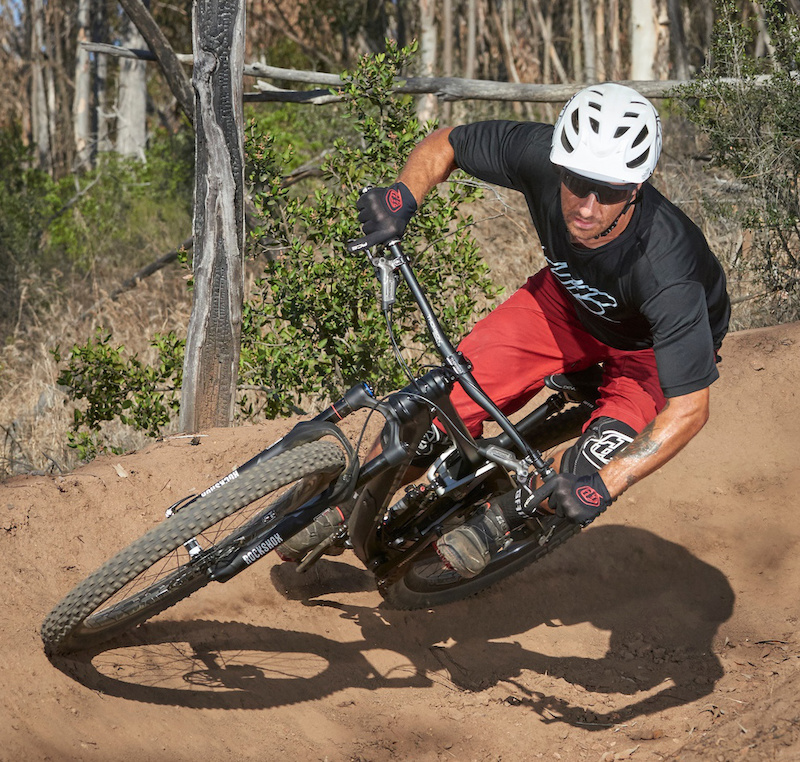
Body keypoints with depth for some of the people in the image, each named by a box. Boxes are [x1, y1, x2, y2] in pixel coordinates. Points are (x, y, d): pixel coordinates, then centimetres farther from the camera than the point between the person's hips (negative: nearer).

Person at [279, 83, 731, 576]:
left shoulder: (665, 267, -42)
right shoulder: (538, 153, -32)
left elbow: (689, 410, -37)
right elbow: (445, 145, -11)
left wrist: (604, 485, -45)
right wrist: (402, 197, -31)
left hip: (651, 348, -4)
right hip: (569, 295, 4)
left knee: (603, 457, -29)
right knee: (455, 390, -13)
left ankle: (495, 523, -1)